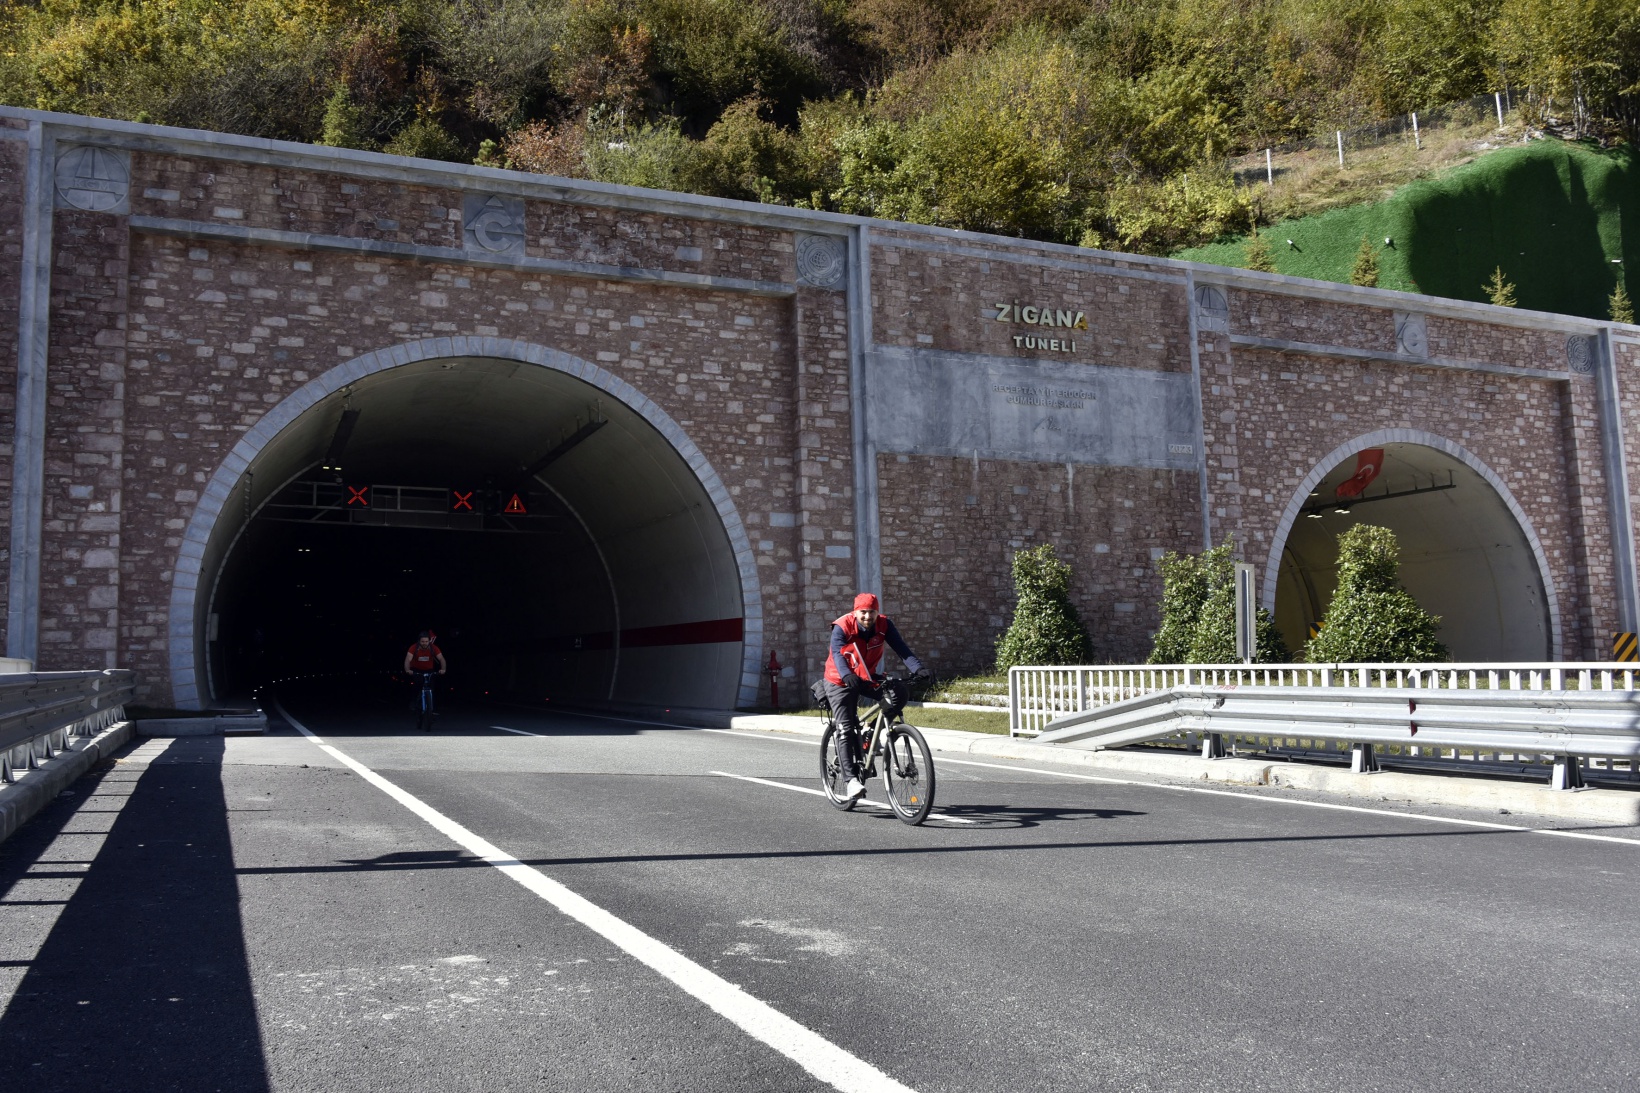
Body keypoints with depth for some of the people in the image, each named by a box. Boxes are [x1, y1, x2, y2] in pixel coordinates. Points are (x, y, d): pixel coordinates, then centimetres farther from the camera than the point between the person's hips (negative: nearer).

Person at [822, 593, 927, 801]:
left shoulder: (884, 624, -14)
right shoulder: (842, 627, -24)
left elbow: (901, 648, -24)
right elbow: (837, 653, -37)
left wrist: (918, 669, -40)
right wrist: (847, 675, -56)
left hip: (866, 679, 6)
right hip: (840, 682, -6)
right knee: (846, 730, -15)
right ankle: (851, 780, -18)